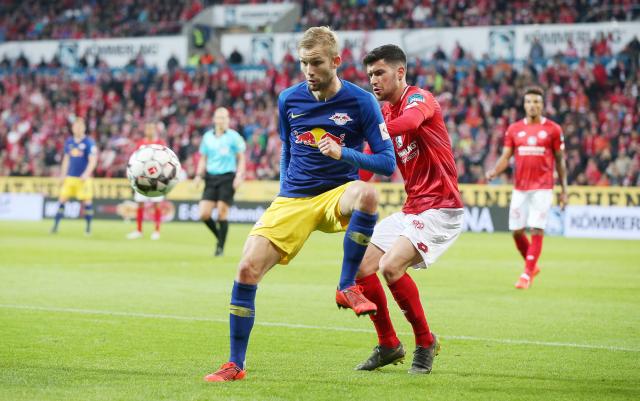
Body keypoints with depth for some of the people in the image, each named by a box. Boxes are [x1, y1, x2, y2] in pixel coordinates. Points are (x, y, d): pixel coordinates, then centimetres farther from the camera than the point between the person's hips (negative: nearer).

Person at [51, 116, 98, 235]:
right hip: (70, 176, 4)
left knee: (87, 201, -2)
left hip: (83, 177, -4)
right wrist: (63, 174, 14)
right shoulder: (69, 142, 10)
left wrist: (86, 174, -22)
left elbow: (93, 161, -11)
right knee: (62, 200, -1)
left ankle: (88, 227, 10)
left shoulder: (89, 143, -7)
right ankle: (55, 225, 2)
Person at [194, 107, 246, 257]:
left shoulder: (233, 136, -1)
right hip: (211, 177, 4)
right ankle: (219, 237, 19)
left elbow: (241, 158, 2)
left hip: (227, 177, -4)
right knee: (204, 214, -6)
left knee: (222, 213, -7)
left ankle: (221, 246, 4)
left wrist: (239, 176, -10)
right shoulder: (207, 136, 10)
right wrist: (199, 175, 5)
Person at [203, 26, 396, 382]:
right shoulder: (289, 100, 3)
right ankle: (235, 364, 2)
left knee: (367, 193, -39)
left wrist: (343, 153, -24)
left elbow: (387, 163, -10)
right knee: (247, 270, -13)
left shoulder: (361, 102, -9)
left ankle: (348, 287, -21)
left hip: (338, 194, -3)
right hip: (293, 200, 3)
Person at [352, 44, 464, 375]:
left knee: (391, 266, -24)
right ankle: (388, 345, 15)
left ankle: (425, 341, -5)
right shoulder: (384, 112, 14)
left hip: (440, 206, -9)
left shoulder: (419, 98, -12)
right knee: (361, 267, 0)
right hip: (411, 208, 9)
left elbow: (410, 122, -36)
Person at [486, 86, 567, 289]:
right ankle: (532, 265, 25)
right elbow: (505, 157, 6)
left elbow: (560, 160, 5)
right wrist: (494, 171, -15)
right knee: (516, 231, 3)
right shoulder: (514, 129, 7)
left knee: (537, 230, -9)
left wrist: (564, 190, 2)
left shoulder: (553, 129, 1)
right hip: (520, 187, 3)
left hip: (542, 188, -3)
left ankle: (527, 274, -3)